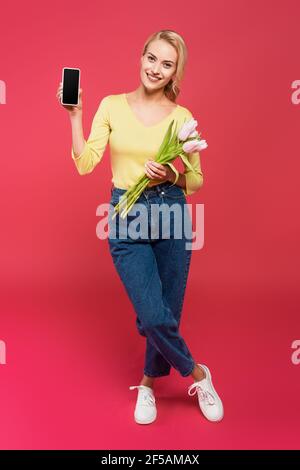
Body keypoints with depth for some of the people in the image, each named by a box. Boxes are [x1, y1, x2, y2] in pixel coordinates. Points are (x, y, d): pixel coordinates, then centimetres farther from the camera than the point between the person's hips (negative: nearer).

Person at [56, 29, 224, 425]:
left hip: (171, 215, 1)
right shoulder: (111, 105, 4)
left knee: (166, 314, 8)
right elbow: (85, 164, -3)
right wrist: (74, 116, -9)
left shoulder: (182, 116, 2)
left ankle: (148, 383, 37)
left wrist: (170, 175, -13)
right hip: (126, 218, 0)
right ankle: (198, 374, 25)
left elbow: (196, 183, 6)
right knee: (154, 317, -7)